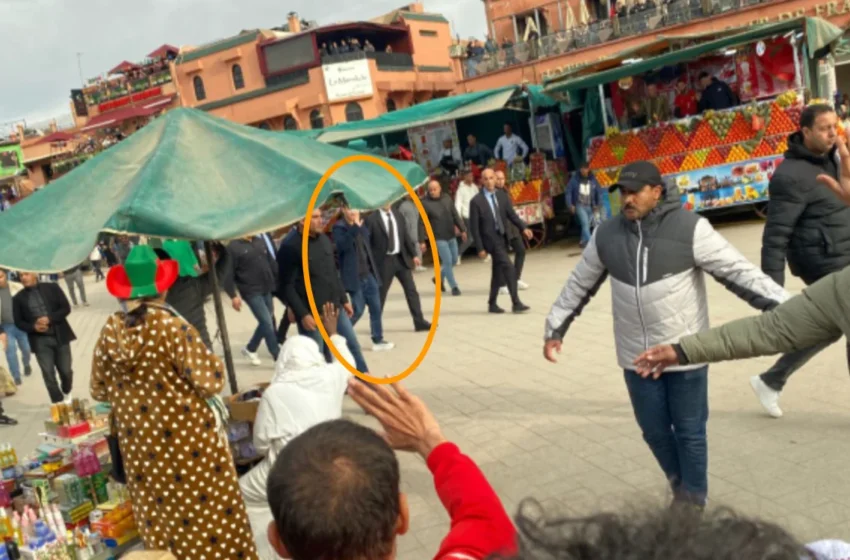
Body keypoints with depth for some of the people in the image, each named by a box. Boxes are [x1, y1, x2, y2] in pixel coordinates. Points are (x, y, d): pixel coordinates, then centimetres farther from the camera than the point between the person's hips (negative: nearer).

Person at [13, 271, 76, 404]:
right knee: (48, 374, -2)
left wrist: (49, 319, -17)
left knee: (66, 370, 8)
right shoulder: (18, 298, 3)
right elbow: (18, 322, 5)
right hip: (39, 341, 0)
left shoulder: (52, 288, 1)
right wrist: (34, 327, -14)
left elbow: (66, 308, -3)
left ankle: (67, 392, 38)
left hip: (60, 336, 0)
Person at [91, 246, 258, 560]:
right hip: (186, 438, -5)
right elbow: (210, 382, -21)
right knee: (209, 513, 9)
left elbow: (99, 391, 9)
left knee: (159, 516, 18)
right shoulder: (170, 326, -19)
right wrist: (210, 360, -2)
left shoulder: (110, 331, -3)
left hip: (139, 444, 6)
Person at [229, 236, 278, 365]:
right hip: (251, 292, -7)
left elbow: (271, 263, 14)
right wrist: (234, 296, -13)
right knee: (267, 323, -7)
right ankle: (278, 356, 3)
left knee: (266, 322, 12)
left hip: (267, 289, 7)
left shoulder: (260, 241, 8)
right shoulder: (233, 247, -11)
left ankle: (250, 349, 32)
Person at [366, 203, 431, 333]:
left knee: (411, 291, 4)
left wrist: (414, 254, 7)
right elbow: (366, 242, -8)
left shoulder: (398, 214, 7)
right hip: (384, 261, -5)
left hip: (401, 258, 5)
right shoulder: (372, 219, -9)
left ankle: (419, 322, 10)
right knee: (380, 294, 6)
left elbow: (406, 235, 11)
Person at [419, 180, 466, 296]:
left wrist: (462, 229, 10)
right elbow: (421, 223, -11)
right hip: (438, 238, -6)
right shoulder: (425, 203, -11)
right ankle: (454, 286, 9)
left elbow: (455, 215, 10)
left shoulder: (447, 198, 2)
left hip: (451, 236, 6)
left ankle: (439, 278, 36)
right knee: (448, 261, -6)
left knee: (454, 260, 14)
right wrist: (422, 241, -12)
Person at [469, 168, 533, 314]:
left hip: (503, 237, 6)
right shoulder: (476, 201, -10)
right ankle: (516, 303, -10)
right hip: (491, 240, -6)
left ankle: (492, 304, 24)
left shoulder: (502, 196, 6)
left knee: (498, 272, 13)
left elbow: (511, 214, 5)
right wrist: (480, 248, -11)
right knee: (509, 268, -16)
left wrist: (523, 227, -12)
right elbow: (474, 227, -9)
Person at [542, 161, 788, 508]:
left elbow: (738, 271, -14)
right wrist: (555, 329, 14)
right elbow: (578, 286, 11)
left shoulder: (689, 228, -13)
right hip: (637, 357, 4)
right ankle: (679, 485, 42)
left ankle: (693, 502, 29)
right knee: (654, 430, 15)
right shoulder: (606, 235, 0)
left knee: (690, 433, 9)